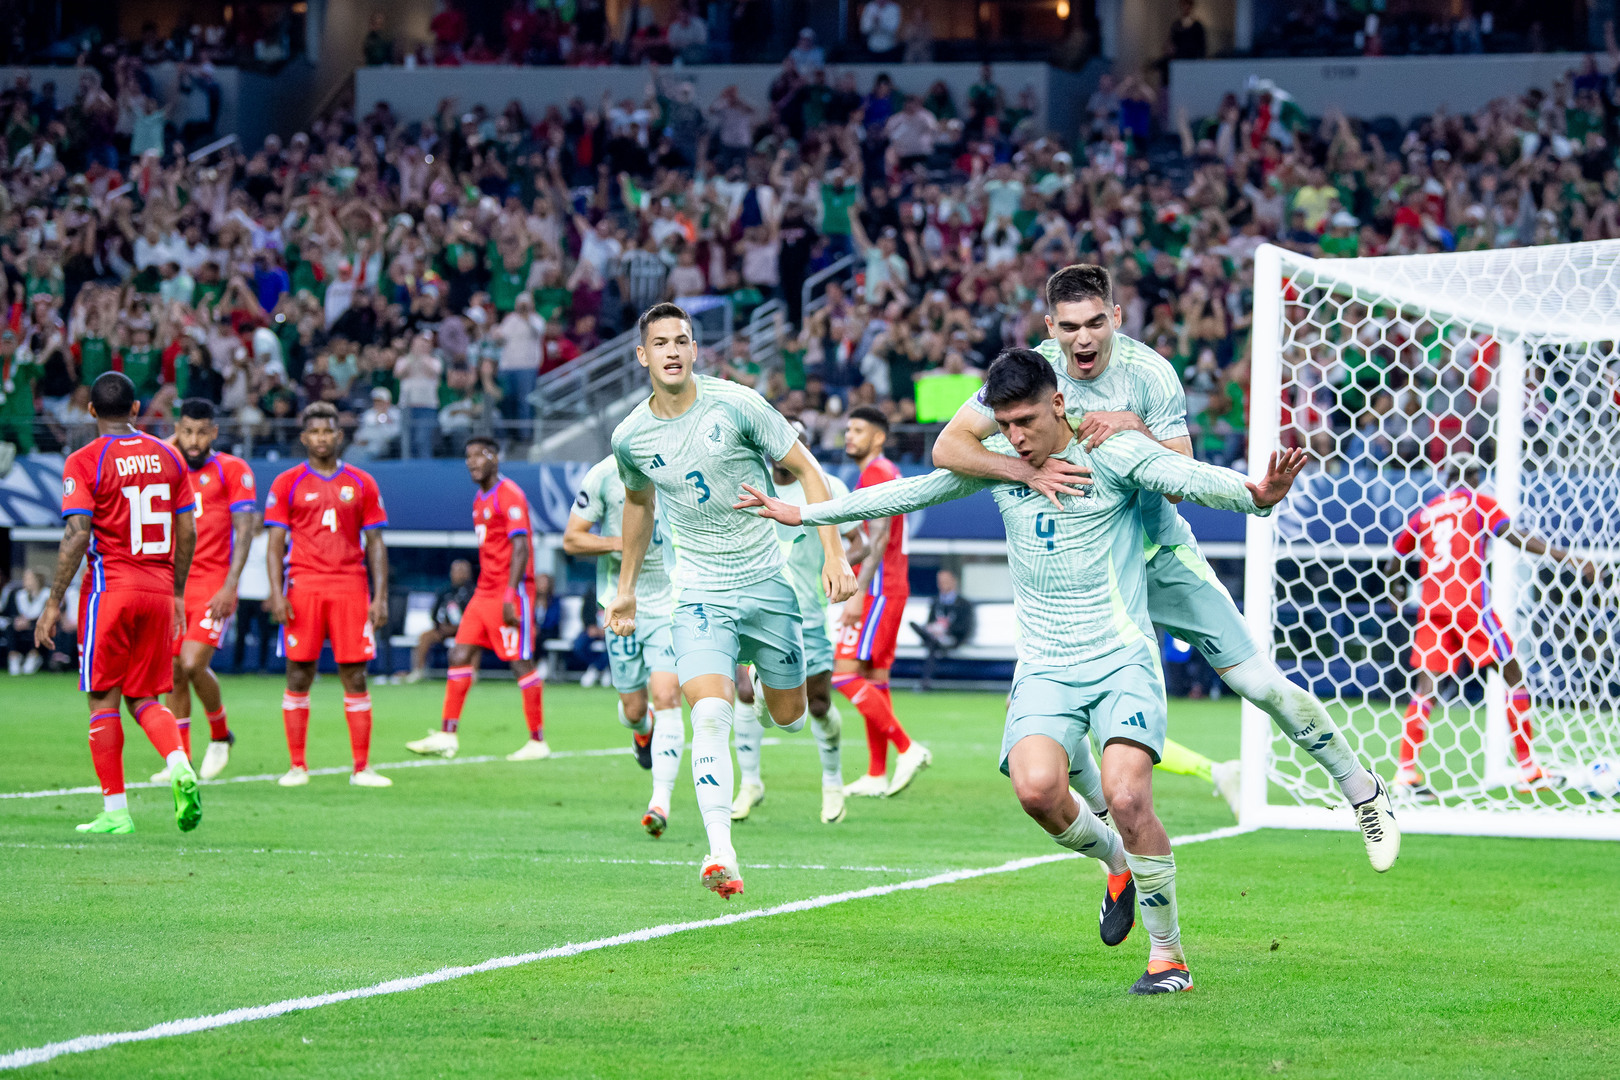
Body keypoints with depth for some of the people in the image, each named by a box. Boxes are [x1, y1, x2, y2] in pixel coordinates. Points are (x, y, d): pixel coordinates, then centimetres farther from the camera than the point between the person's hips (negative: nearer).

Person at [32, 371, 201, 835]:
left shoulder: (84, 462, -7)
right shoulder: (167, 457, 8)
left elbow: (76, 537, -14)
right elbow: (187, 532, 10)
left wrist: (53, 604, -10)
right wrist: (177, 593, 20)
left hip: (110, 589, -4)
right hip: (158, 589, 4)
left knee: (103, 700, 4)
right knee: (144, 699, 12)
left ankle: (115, 810, 3)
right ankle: (180, 765, -15)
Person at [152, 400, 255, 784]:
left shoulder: (232, 470, -2)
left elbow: (244, 530, -7)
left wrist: (230, 586, -14)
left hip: (213, 586, -5)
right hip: (172, 585, 5)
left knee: (193, 664, -17)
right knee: (173, 673, 3)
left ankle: (221, 735, 8)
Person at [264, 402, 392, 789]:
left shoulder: (362, 484, 10)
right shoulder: (287, 484, 6)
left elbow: (375, 544, 10)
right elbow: (275, 543, 4)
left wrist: (380, 596, 1)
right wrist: (277, 593, -8)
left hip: (351, 588, 1)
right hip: (303, 587, -1)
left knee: (355, 676, -1)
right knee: (298, 675, -1)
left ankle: (362, 768, 1)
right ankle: (297, 766, 4)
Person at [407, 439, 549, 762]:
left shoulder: (509, 496, -12)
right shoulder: (480, 499, 17)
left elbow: (520, 548, -18)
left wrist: (509, 597, -24)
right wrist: (486, 591, 20)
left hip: (510, 591, -9)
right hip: (484, 591, 9)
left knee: (521, 663, -5)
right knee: (459, 656, 3)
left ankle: (538, 741, 1)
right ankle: (447, 736, 3)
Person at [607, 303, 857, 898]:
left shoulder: (737, 404, -12)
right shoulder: (630, 437, -2)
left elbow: (806, 470, -4)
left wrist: (834, 553, -11)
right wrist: (626, 587, 24)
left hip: (767, 581, 0)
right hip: (700, 593, 0)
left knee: (789, 716, 10)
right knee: (709, 714, -21)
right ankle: (721, 854, -26)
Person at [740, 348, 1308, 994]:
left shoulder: (1113, 454, -8)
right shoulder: (997, 462, 7)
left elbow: (1189, 477, -25)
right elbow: (911, 492, 17)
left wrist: (1256, 495, -47)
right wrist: (804, 514, 22)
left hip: (1122, 658, -4)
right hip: (1044, 669, 4)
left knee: (1126, 797, -22)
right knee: (1037, 789, -23)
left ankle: (1168, 952, -3)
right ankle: (1117, 865, 10)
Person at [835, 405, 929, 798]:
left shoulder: (876, 474, -12)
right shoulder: (886, 473, 19)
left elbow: (879, 539, -20)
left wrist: (858, 593, -24)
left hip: (878, 591, -10)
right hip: (890, 588, 10)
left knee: (845, 674, -13)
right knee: (874, 678, 9)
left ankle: (907, 749, -13)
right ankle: (877, 775, 8)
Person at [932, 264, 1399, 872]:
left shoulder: (1149, 373, -16)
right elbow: (948, 446, -19)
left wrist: (1138, 429, -33)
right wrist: (1027, 471, -33)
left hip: (1161, 553, -1)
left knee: (1260, 684, -6)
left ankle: (1361, 790, 13)